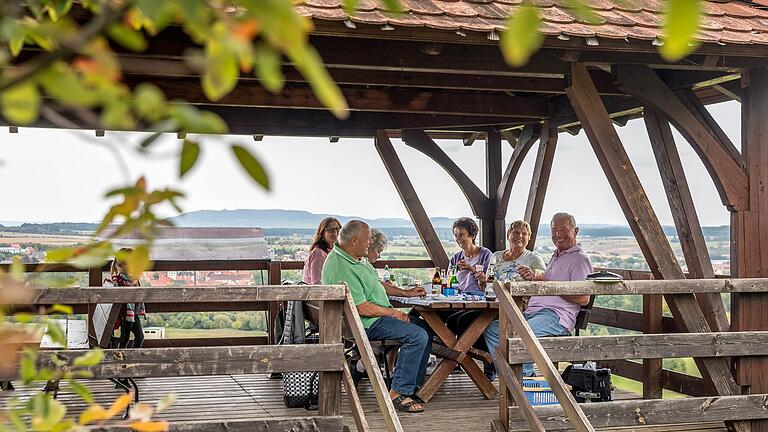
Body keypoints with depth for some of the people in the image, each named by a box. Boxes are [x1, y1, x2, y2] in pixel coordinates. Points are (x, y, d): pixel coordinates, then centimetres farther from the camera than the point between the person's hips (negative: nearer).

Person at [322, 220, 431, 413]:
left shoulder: (353, 259, 13)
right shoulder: (341, 267, -22)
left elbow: (376, 285, 25)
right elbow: (361, 308, -24)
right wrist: (392, 313, -13)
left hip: (378, 316, 11)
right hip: (366, 322, -11)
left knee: (424, 327, 11)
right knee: (417, 336, -23)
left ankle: (414, 387, 11)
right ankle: (398, 393, -17)